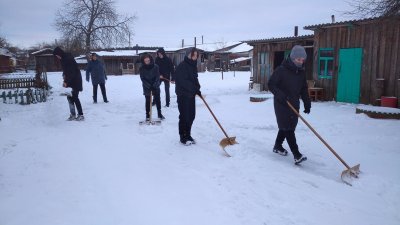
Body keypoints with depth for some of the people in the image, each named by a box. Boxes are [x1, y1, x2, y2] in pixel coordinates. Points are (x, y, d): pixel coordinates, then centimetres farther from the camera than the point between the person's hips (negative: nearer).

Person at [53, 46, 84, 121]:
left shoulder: (68, 59, -19)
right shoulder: (63, 59, 10)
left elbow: (72, 72, -23)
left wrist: (66, 81, -23)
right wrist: (64, 75, 0)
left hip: (75, 81, -9)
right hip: (69, 81, 9)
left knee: (75, 97, -8)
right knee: (69, 97, 8)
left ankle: (81, 115, -2)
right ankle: (73, 114, 14)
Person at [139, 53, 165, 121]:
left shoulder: (155, 67, -10)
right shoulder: (141, 68, -10)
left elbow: (157, 77, -9)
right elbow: (142, 78, -10)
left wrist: (155, 84, -22)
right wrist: (149, 86, -22)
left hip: (155, 86, 1)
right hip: (147, 87, -1)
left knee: (157, 100, 6)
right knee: (148, 101, 1)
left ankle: (159, 114, 19)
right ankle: (147, 115, 10)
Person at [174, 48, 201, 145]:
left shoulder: (193, 65, 11)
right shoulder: (182, 66, -15)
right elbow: (183, 82, -22)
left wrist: (197, 89, 0)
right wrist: (196, 89, -19)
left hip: (191, 95, 8)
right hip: (183, 95, -8)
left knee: (191, 116, 11)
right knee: (184, 116, -2)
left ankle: (188, 135, 24)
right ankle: (183, 137, 10)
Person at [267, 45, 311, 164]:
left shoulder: (301, 72, 6)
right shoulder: (281, 70, -14)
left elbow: (304, 89, 12)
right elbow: (271, 84, -14)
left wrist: (307, 104, 5)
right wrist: (280, 95, -29)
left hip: (294, 104, 7)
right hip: (282, 104, -7)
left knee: (286, 127, 15)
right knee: (288, 128, -9)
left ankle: (277, 146, 34)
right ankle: (296, 154, -11)